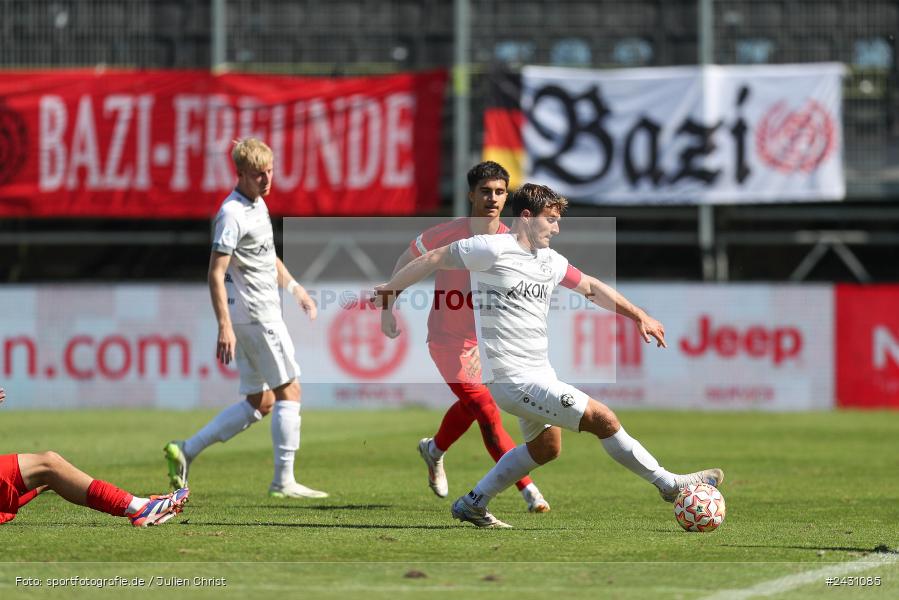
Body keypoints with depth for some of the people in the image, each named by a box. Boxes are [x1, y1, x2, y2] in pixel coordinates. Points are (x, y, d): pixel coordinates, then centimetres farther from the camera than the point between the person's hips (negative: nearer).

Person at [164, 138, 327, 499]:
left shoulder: (258, 205, 15)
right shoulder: (232, 214, -16)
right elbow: (216, 273, -21)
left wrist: (294, 287, 28)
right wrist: (224, 326, -27)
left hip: (260, 314, 10)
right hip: (256, 316, -10)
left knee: (260, 403, 11)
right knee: (288, 391, -5)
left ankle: (186, 450, 10)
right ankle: (283, 481, -4)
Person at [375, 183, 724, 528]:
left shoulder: (550, 261, 10)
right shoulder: (494, 250, -14)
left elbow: (591, 288, 24)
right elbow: (435, 259, -6)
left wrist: (640, 316, 24)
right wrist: (391, 289, 3)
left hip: (540, 372, 10)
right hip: (514, 379, -10)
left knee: (546, 447, 24)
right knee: (602, 418, -11)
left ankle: (472, 505, 32)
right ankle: (670, 485, 0)